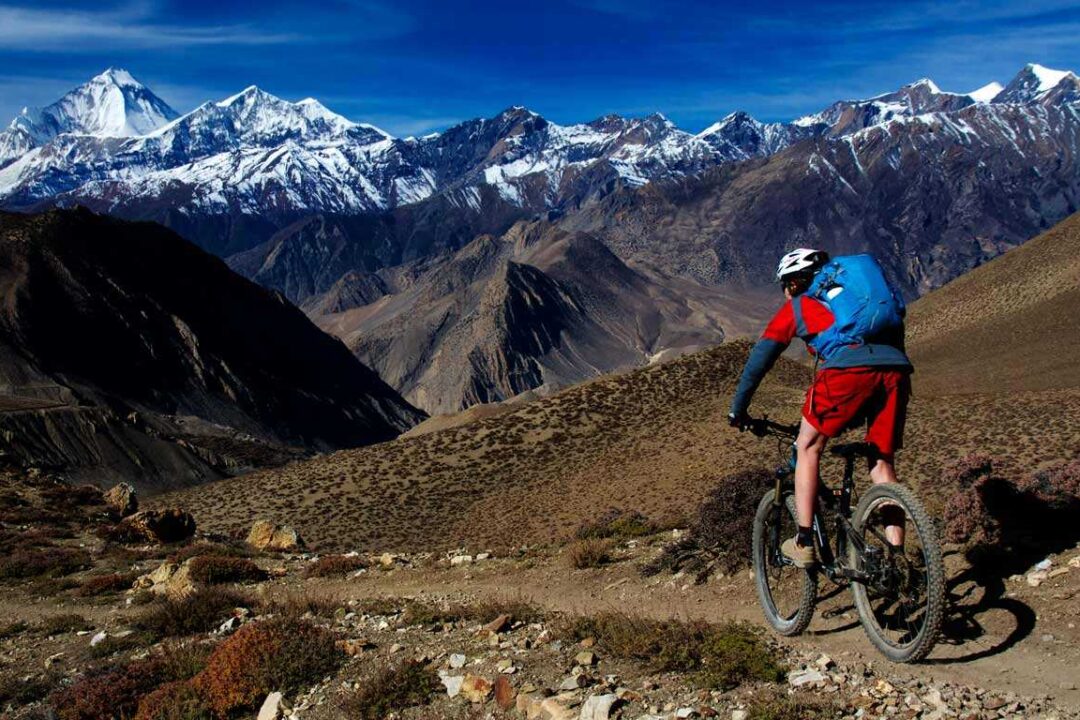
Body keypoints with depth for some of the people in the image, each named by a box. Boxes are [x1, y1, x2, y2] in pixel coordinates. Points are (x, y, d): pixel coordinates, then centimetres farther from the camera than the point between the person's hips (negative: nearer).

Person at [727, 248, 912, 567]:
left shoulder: (795, 307, 24)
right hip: (896, 368, 5)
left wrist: (738, 410, 31)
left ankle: (804, 543, 9)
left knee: (808, 447, 13)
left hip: (848, 368, -5)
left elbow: (759, 359, 22)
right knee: (882, 463, 16)